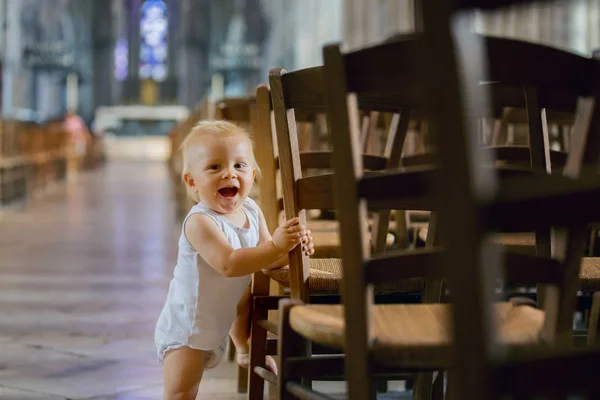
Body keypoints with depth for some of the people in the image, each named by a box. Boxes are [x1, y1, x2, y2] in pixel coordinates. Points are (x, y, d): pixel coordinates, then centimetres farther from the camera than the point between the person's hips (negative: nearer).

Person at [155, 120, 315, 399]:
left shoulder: (252, 211, -4)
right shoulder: (199, 222, -29)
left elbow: (269, 260, -1)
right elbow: (228, 264, -39)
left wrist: (292, 246, -22)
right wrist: (275, 246, -43)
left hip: (221, 321, 8)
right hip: (187, 326, -8)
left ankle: (246, 350, 50)